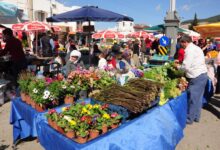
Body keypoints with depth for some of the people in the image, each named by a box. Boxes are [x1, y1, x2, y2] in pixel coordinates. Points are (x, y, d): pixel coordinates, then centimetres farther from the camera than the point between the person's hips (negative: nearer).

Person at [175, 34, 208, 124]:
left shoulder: (189, 50, -14)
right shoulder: (196, 48, 17)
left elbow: (186, 66, -18)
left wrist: (178, 67, 0)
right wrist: (181, 64, 14)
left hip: (196, 77, -10)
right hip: (202, 74, 10)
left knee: (193, 98, -1)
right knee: (198, 97, 15)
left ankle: (189, 119, 9)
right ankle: (196, 117, 25)